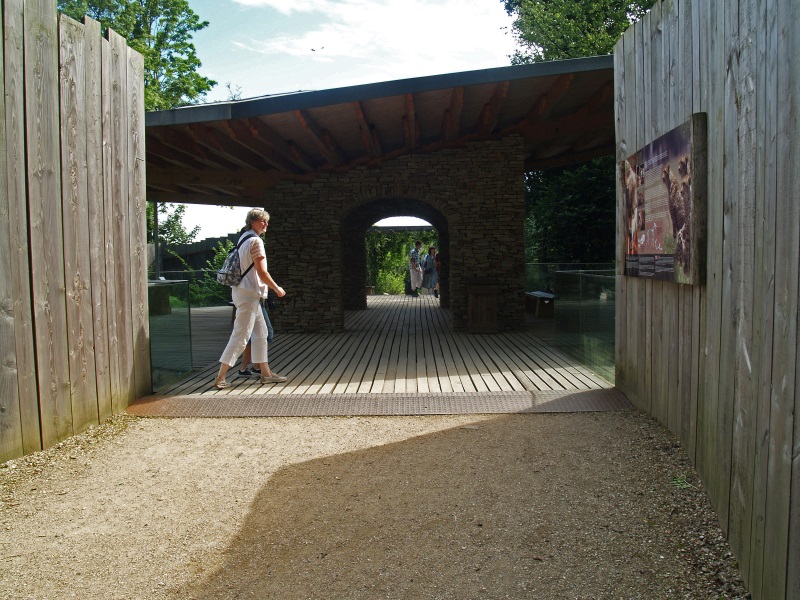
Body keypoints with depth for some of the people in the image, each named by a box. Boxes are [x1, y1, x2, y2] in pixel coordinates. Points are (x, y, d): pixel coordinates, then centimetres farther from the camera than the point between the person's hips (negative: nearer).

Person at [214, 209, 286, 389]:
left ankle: (266, 373, 18)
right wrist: (277, 288, -5)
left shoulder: (244, 239, 15)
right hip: (249, 294, -10)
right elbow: (262, 272, -17)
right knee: (240, 336, -7)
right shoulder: (255, 241, -14)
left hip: (246, 292, 10)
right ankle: (220, 378, -4)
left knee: (261, 333, 14)